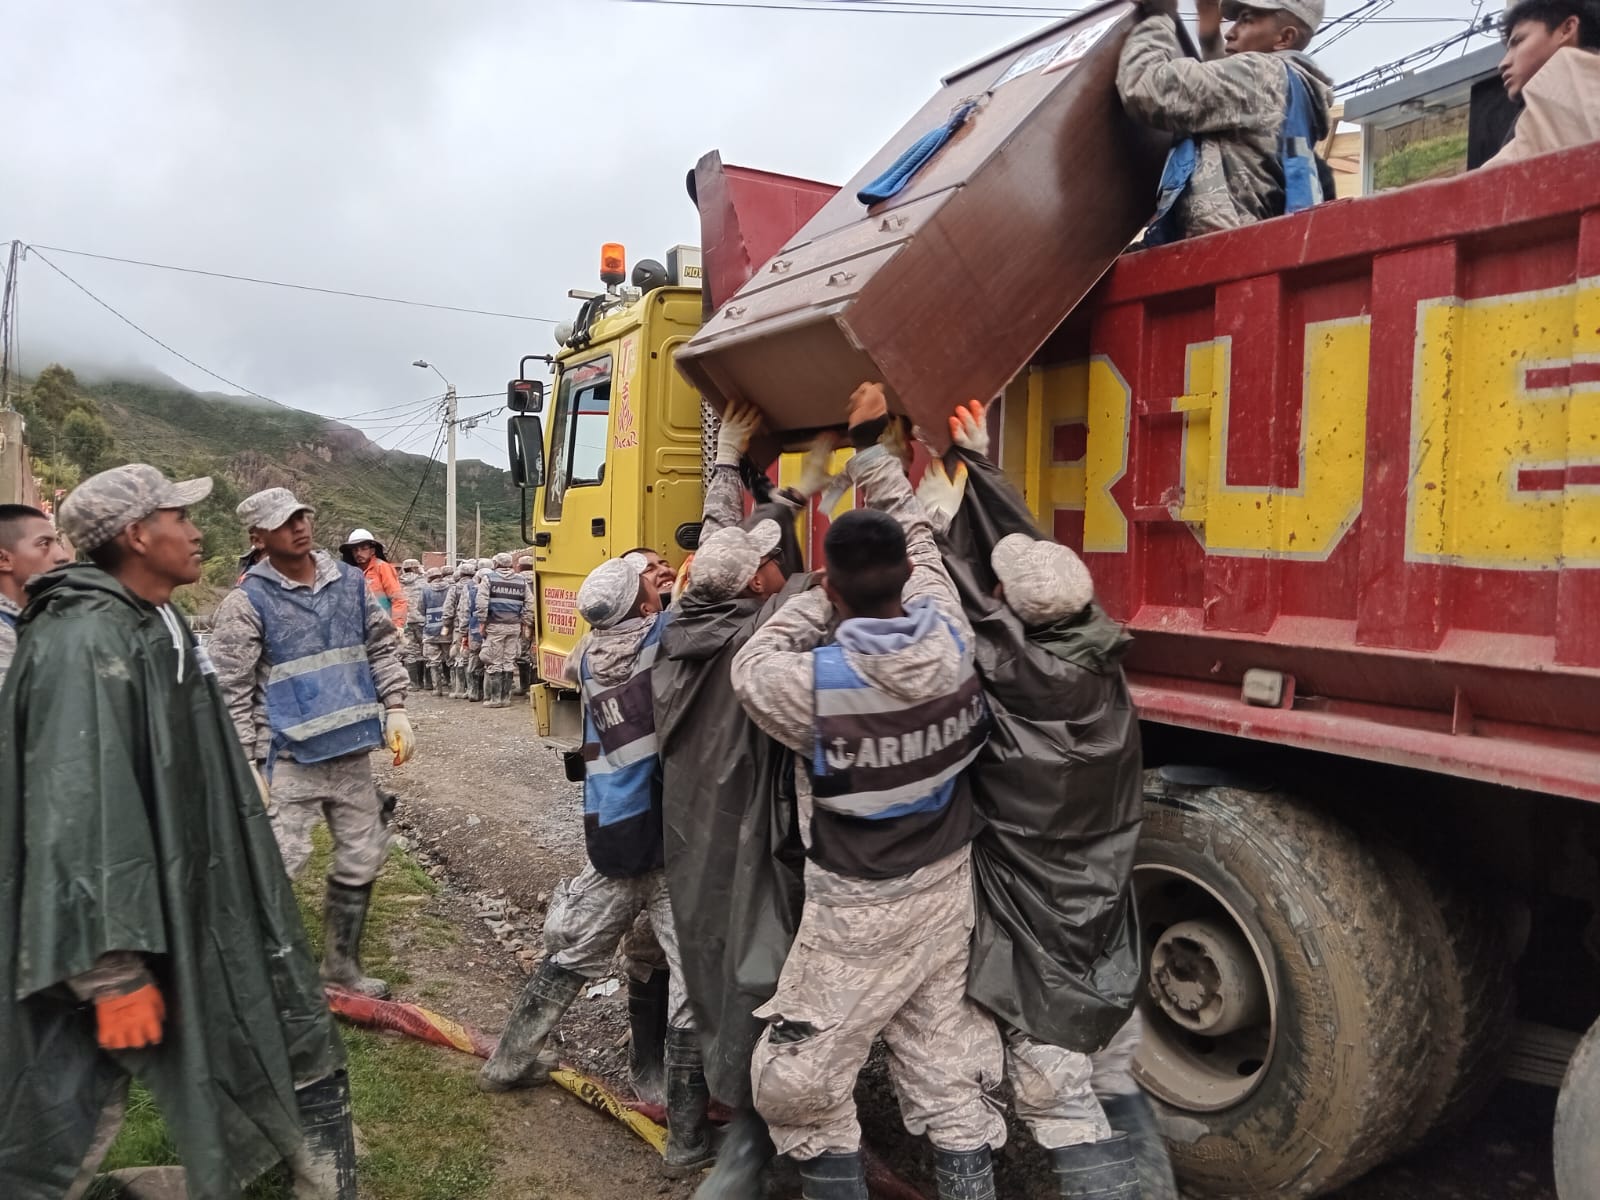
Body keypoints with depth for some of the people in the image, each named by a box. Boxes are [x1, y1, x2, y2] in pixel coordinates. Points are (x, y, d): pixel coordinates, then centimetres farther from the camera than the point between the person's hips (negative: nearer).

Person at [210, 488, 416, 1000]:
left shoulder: (351, 581, 5)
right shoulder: (247, 602, -10)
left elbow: (383, 648, 13)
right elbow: (231, 693, -10)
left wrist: (395, 712, 4)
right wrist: (248, 767, -13)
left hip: (353, 751, 6)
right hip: (289, 757, -5)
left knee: (361, 859, 13)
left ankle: (342, 963, 30)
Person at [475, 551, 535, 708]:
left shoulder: (489, 578, 0)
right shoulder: (522, 580, 9)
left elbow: (482, 602, -8)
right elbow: (529, 604, 6)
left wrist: (482, 621, -2)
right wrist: (525, 623, 11)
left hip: (495, 626, -3)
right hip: (514, 626, 3)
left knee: (493, 663, 2)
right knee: (510, 663, 7)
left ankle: (494, 698, 2)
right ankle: (506, 698, 10)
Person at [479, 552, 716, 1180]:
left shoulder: (591, 651, 10)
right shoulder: (669, 633, -9)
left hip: (610, 837, 7)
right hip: (670, 836, -6)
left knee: (572, 955, 25)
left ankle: (509, 1062, 41)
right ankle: (687, 1140, 7)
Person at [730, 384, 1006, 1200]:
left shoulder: (815, 686, -26)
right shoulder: (950, 644, -12)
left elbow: (750, 667, -2)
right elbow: (913, 532, 4)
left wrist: (817, 598, -2)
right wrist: (871, 443, 15)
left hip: (856, 911, -6)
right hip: (945, 887, 6)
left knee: (800, 1085, 12)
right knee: (945, 1076, 19)